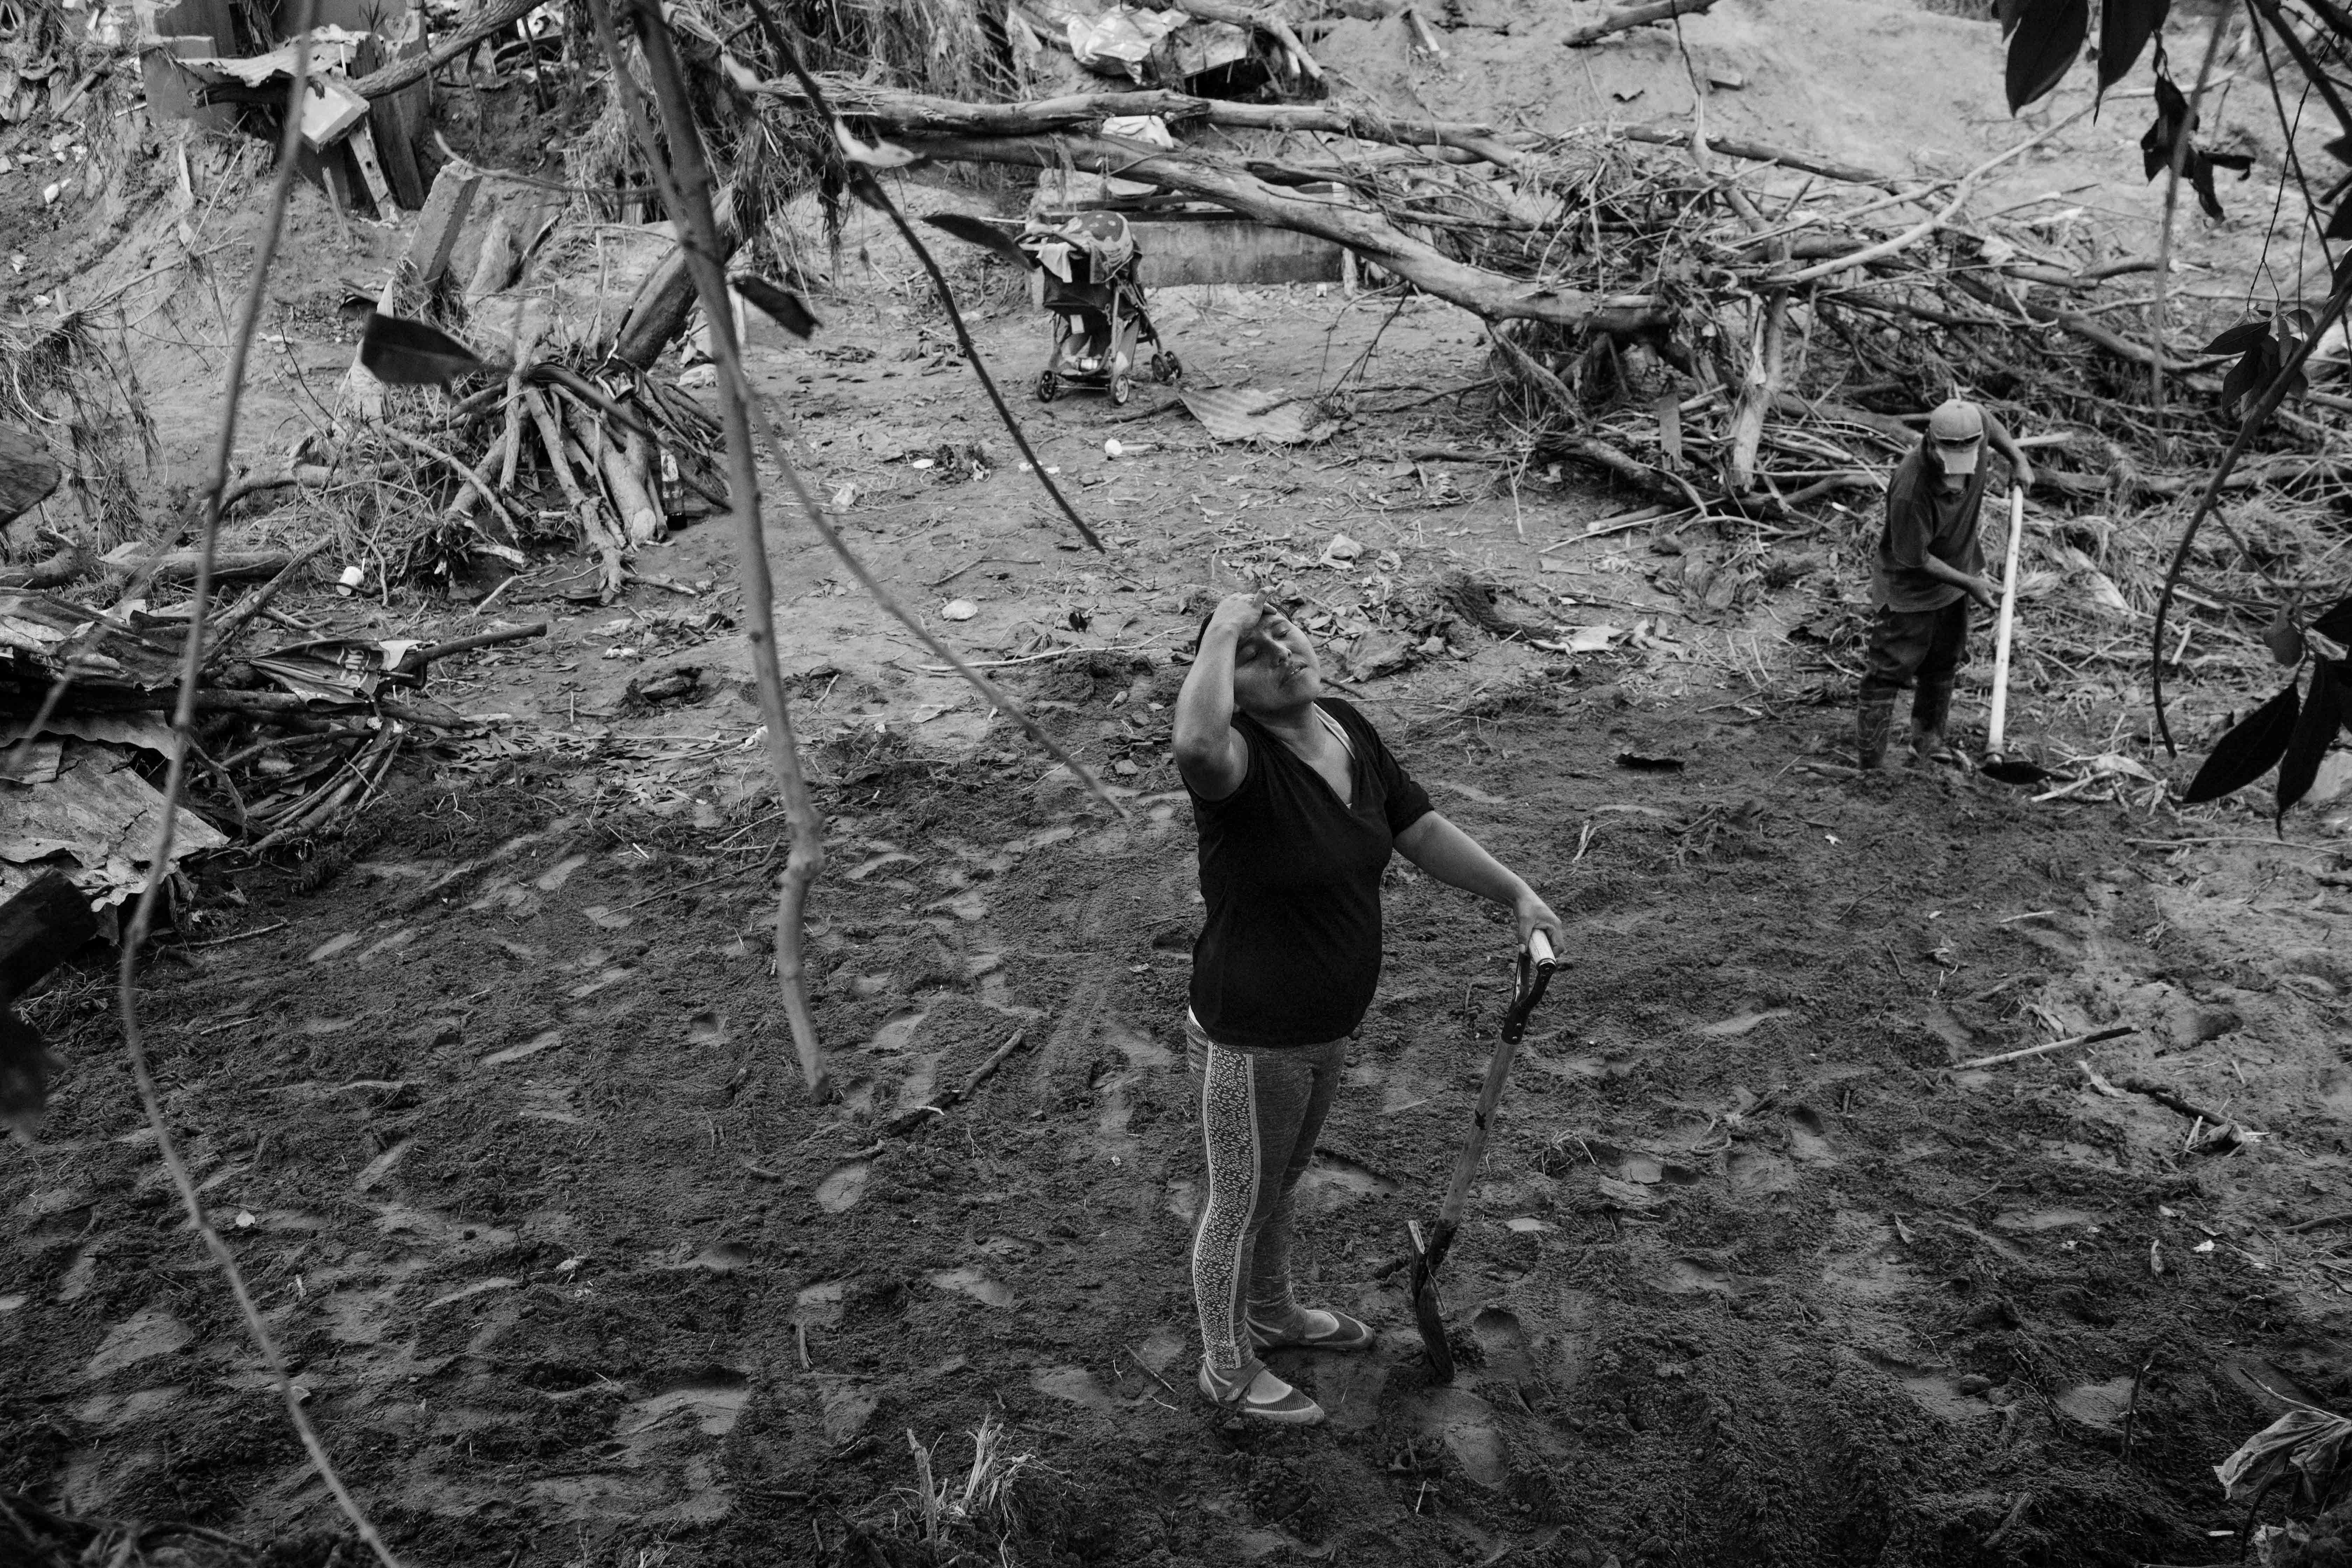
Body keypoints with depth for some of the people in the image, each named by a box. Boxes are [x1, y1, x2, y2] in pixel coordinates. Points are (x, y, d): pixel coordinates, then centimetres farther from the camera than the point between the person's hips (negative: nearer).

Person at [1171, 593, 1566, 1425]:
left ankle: (1271, 1312, 54)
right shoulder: (1241, 757, -28)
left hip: (1325, 1027, 8)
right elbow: (1197, 743, -55)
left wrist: (1516, 892, 3)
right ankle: (1227, 1368, 37)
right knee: (1241, 1203, 14)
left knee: (1282, 1180, 29)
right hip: (1252, 1041, -8)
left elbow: (1421, 829, 8)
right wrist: (1223, 632, -42)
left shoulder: (1347, 729, -3)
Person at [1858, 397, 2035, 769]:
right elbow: (1914, 558, -27)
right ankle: (1870, 761, 3)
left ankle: (1929, 735, 40)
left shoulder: (1976, 424, -22)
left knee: (1944, 660, 21)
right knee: (1890, 669, -3)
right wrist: (1970, 584, -22)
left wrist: (2018, 460, 3)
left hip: (1956, 572, 7)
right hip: (1909, 586, -7)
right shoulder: (1910, 490, -40)